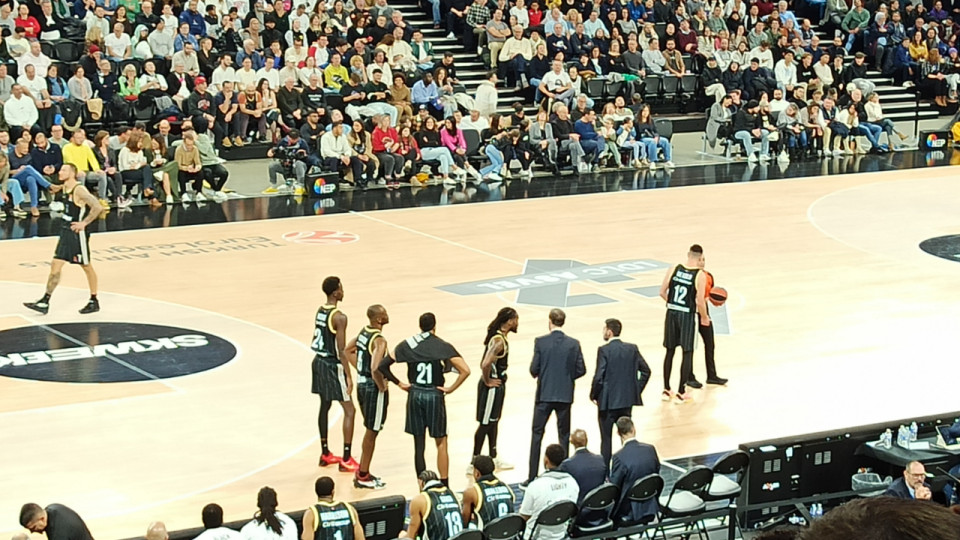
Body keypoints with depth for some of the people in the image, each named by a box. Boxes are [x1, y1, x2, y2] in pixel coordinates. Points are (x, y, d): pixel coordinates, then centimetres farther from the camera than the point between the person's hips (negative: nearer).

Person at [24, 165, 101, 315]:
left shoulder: (79, 190, -19)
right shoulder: (65, 188, 6)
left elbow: (97, 207, -27)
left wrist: (84, 223, -24)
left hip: (77, 234, -8)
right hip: (66, 231, 8)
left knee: (87, 266, 6)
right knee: (55, 266, 5)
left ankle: (94, 302, 20)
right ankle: (44, 302, 6)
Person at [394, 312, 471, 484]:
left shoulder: (407, 345, -1)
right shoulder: (443, 347, -8)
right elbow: (465, 370, -18)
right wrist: (451, 388, -7)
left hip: (415, 395, 2)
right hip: (434, 395, -2)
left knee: (419, 445, 9)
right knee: (441, 443, 10)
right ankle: (444, 485, 9)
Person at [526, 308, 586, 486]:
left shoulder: (540, 342, -10)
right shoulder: (574, 344, -4)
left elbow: (534, 369, -9)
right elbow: (581, 370, -3)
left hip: (544, 394, -1)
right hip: (565, 395, 1)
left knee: (537, 435, 7)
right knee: (564, 436, 10)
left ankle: (532, 477, 5)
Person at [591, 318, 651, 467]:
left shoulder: (604, 350, -14)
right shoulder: (632, 349, 3)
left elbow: (599, 377, -17)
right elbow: (646, 370, 5)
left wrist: (593, 395, -2)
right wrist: (636, 391, 12)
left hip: (608, 401, -5)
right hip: (627, 400, 5)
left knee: (606, 438, 4)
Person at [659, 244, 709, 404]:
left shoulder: (674, 269, -1)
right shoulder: (700, 275, -12)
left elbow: (662, 292, 1)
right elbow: (700, 302, -15)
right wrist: (704, 317, 3)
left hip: (671, 313, 4)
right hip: (687, 316, -4)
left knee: (670, 351, 15)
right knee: (687, 353, 7)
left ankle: (666, 390, 20)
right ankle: (681, 392, 7)